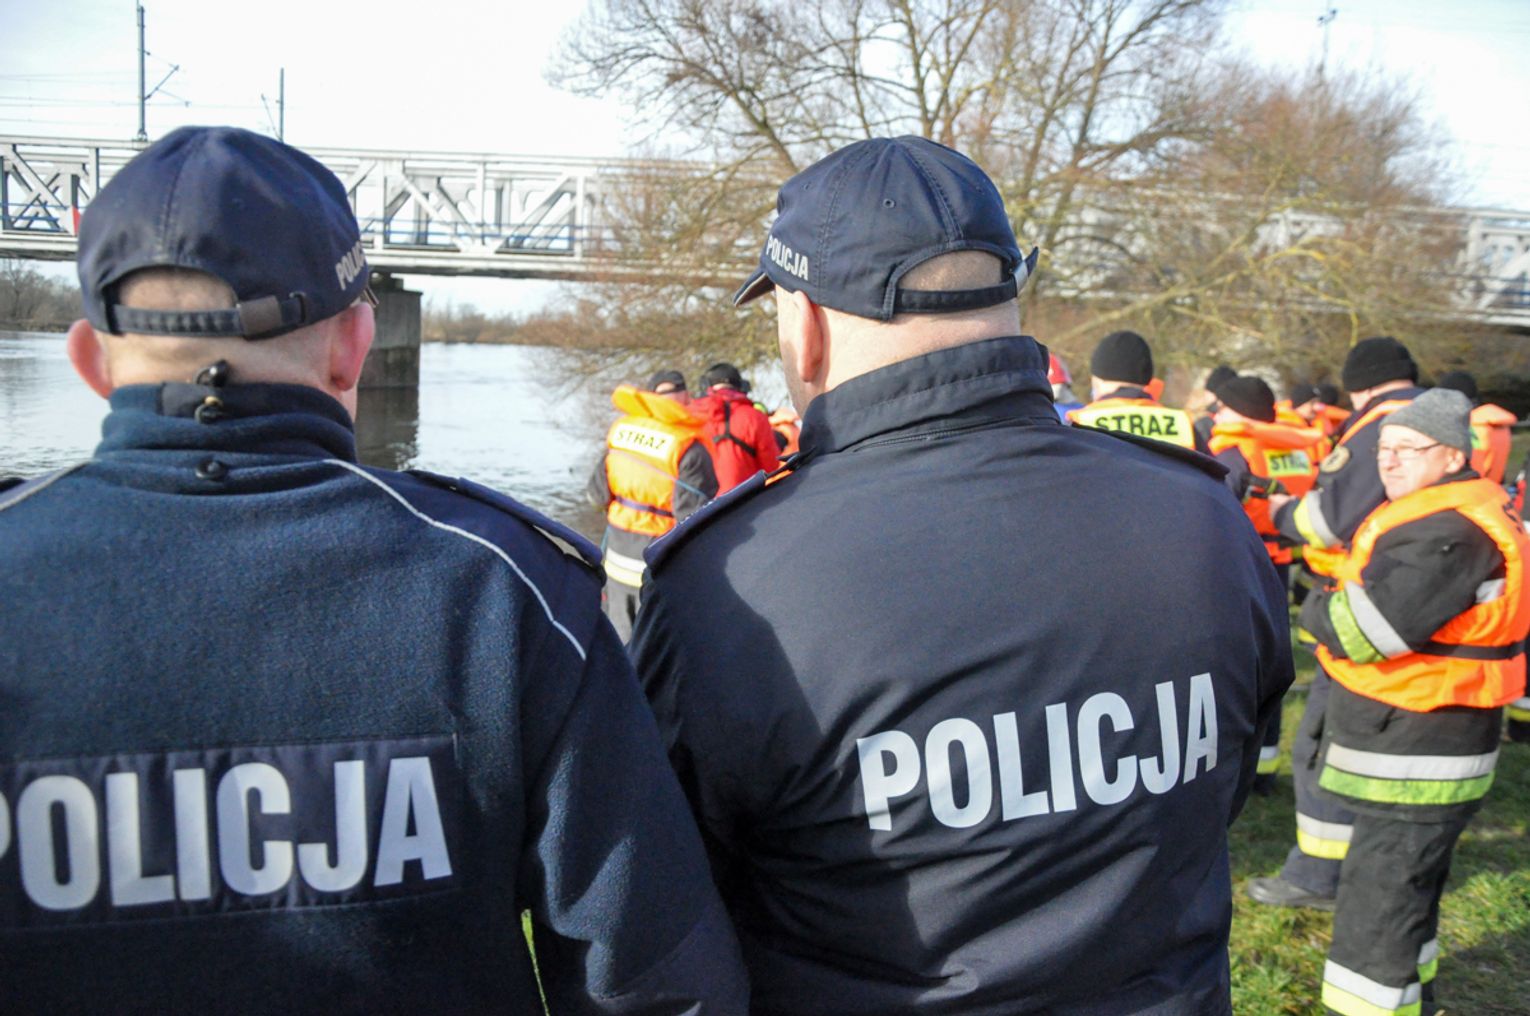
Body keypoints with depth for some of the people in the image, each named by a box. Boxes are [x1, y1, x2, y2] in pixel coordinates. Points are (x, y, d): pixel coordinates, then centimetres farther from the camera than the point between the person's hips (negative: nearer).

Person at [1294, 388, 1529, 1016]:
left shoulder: (1449, 533, -24)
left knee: (1375, 918, -3)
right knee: (1407, 898, 26)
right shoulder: (1451, 515, 11)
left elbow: (1361, 630, -27)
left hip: (1416, 767, -11)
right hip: (1414, 752, 11)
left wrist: (1315, 609, -8)